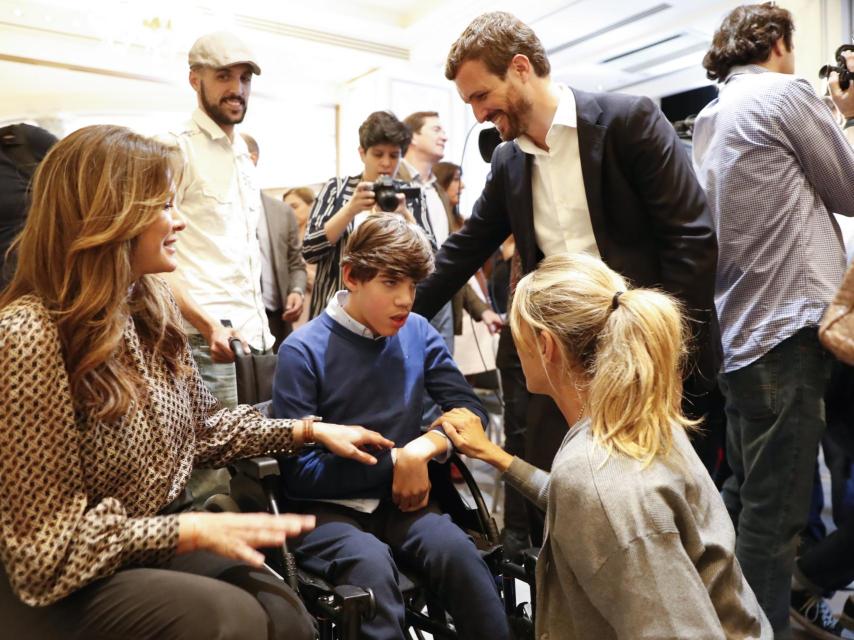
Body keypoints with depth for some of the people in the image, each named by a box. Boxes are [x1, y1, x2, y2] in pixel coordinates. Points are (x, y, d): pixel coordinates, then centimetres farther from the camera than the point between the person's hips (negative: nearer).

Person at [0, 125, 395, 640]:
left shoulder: (152, 303, 1)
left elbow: (202, 425, 10)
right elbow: (47, 543, -20)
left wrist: (308, 430, 3)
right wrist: (194, 531, -24)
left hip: (158, 537, 6)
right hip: (68, 582, -5)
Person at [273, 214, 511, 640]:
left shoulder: (418, 333, 0)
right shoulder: (303, 351, -12)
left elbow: (470, 410, 3)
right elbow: (298, 472, -12)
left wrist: (423, 448, -16)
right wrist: (394, 460, -12)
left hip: (400, 497, 3)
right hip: (329, 506, -3)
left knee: (458, 551, -26)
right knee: (370, 563, -33)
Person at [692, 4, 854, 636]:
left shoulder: (709, 117, 18)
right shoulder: (785, 93, -5)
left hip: (738, 330, 9)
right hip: (786, 327, -9)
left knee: (746, 496, 18)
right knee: (775, 511, -2)